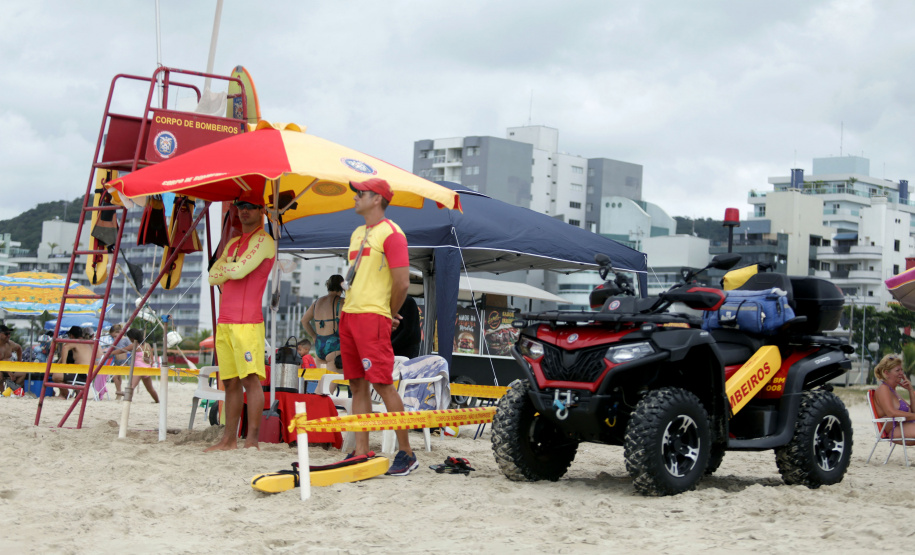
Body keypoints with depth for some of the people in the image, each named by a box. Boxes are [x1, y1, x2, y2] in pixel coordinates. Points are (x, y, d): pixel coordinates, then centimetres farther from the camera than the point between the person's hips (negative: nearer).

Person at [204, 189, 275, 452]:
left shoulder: (263, 241, -4)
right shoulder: (233, 243, 23)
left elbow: (239, 270, -15)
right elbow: (213, 275, 15)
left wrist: (225, 268, 5)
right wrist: (231, 271, -2)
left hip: (247, 322, -8)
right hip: (224, 321, 8)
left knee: (250, 379, -10)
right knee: (230, 382, 9)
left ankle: (252, 440, -12)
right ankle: (229, 438, 11)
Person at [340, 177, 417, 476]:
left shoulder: (391, 233, -9)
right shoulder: (357, 234, 20)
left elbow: (402, 282, -14)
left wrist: (390, 314, -2)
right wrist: (349, 310, 14)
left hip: (373, 317, -9)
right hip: (349, 315, 9)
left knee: (382, 383, -11)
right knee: (357, 385, 7)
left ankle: (406, 453, -4)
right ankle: (361, 453, 10)